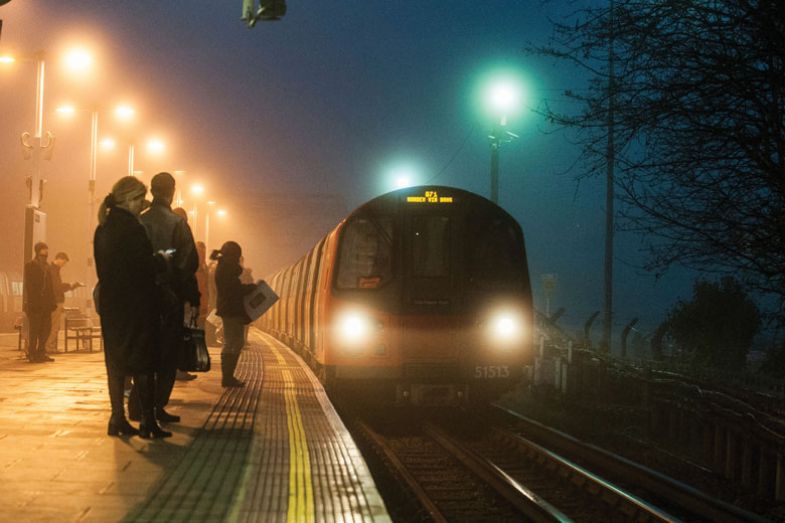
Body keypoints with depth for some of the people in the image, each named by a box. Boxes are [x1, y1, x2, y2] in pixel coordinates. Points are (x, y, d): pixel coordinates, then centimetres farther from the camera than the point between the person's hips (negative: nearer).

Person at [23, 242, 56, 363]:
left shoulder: (46, 266, 19)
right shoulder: (30, 265, -5)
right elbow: (28, 285, -11)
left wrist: (52, 302, 12)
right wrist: (31, 302, -18)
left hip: (45, 304, 8)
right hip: (35, 303, -8)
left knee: (46, 328, 8)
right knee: (34, 329, -4)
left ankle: (41, 354, 15)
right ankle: (32, 354, -1)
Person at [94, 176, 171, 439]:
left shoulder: (103, 228, 11)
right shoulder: (131, 227, -16)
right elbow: (145, 265, -19)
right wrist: (162, 259, 0)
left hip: (110, 302, 8)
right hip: (136, 305, -8)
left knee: (116, 361, 12)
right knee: (142, 361, -4)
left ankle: (118, 420, 14)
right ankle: (148, 422, -4)